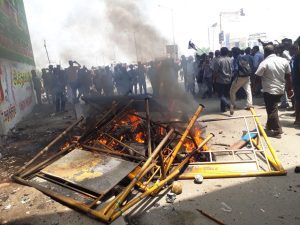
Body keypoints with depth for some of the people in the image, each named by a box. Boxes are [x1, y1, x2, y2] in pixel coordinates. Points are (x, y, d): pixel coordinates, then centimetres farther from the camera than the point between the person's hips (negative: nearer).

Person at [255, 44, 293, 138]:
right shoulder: (284, 61, 2)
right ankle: (269, 126, 33)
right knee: (272, 109, 21)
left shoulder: (264, 63, -14)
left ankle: (277, 131, 7)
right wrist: (289, 89, 14)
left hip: (269, 90, -6)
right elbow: (288, 77, 6)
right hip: (281, 90, 6)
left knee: (272, 110, 2)